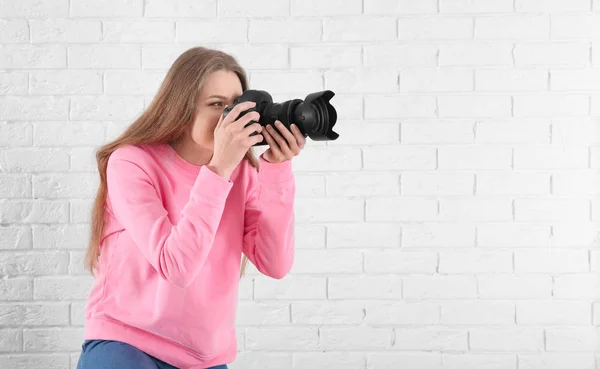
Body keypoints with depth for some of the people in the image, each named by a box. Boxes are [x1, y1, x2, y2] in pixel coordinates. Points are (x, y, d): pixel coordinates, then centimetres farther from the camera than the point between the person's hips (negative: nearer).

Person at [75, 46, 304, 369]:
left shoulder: (243, 171, 1)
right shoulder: (131, 163, -14)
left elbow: (275, 264, -10)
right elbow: (176, 267, -26)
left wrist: (277, 171, -17)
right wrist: (218, 170, -29)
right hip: (125, 343, -4)